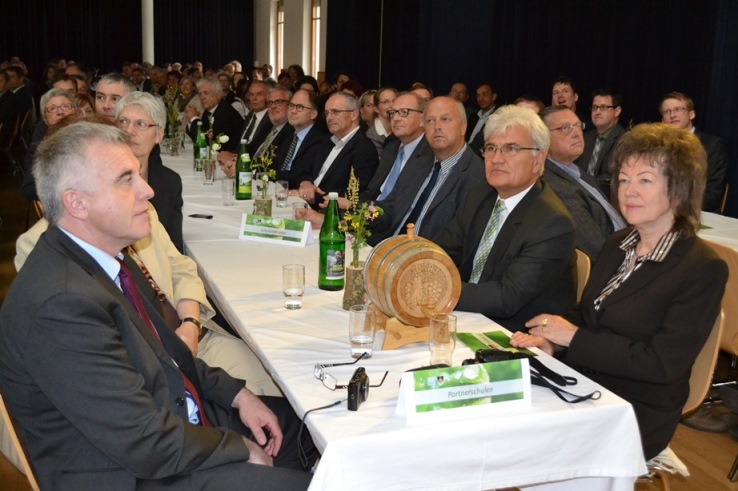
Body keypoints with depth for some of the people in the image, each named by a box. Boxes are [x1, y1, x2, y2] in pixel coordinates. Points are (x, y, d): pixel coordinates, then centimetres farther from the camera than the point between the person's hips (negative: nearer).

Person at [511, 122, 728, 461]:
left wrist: (574, 337, -15)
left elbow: (662, 363, -18)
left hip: (638, 412, -6)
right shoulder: (617, 246, 9)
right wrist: (551, 340, -11)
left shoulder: (704, 270, -13)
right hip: (583, 389, 6)